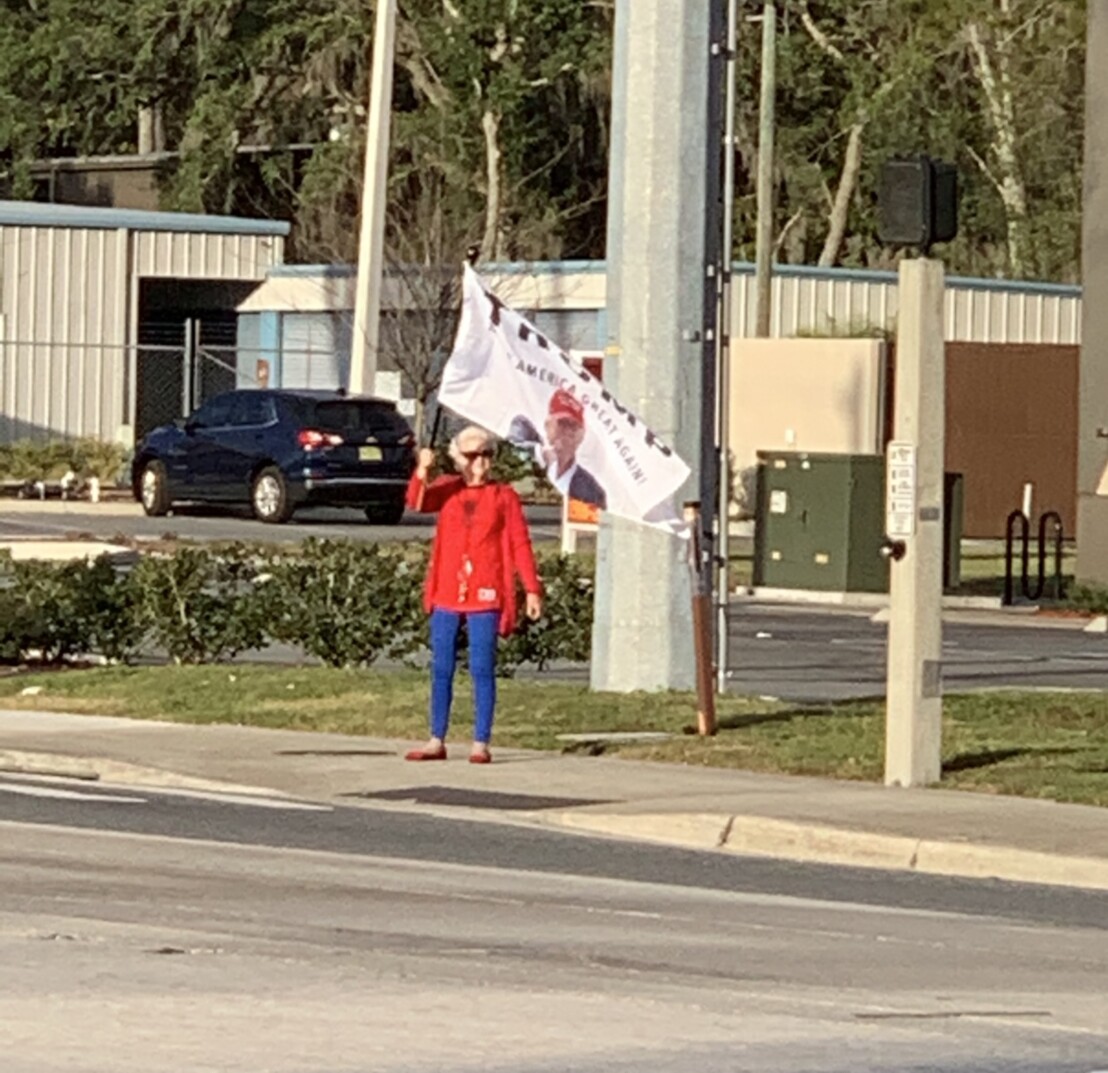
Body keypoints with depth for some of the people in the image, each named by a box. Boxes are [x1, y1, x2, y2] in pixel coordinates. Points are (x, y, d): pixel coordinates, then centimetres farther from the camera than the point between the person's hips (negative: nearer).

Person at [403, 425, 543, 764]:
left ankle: (480, 744, 0)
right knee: (441, 669, 6)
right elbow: (417, 502, -11)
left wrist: (532, 589, -3)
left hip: (486, 596, -3)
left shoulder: (504, 497, 3)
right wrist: (422, 471, -29)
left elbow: (520, 545, 2)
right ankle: (436, 741, 12)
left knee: (482, 669, -3)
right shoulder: (448, 490, 8)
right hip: (447, 593, 3)